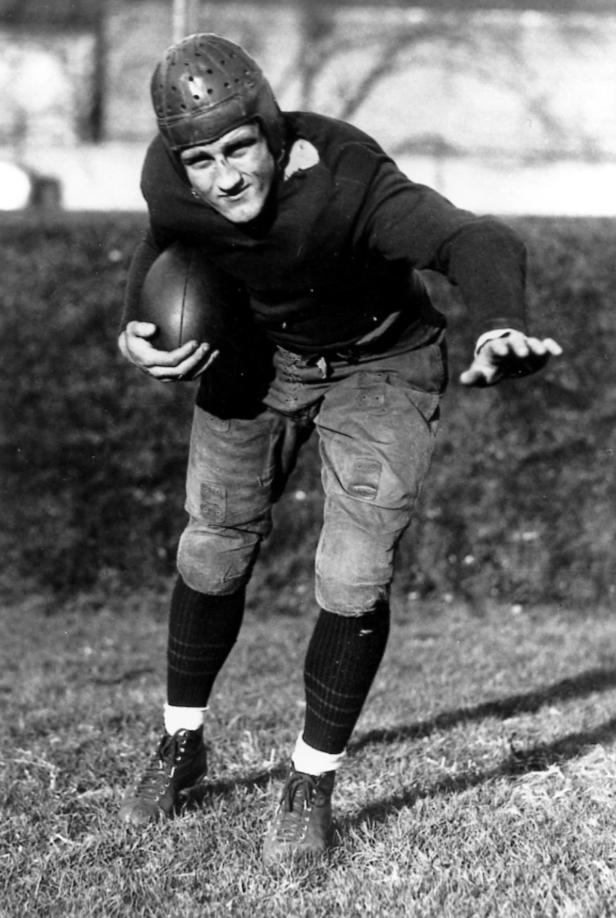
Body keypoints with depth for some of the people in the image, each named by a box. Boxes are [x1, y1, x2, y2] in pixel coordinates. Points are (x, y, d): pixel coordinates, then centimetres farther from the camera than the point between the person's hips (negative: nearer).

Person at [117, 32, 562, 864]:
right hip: (257, 354, 4)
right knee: (213, 553, 9)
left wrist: (500, 327, -78)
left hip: (380, 370, -4)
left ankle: (312, 785, 9)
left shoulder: (350, 186, -40)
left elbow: (478, 242, -57)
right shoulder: (170, 182, -24)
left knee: (354, 582, -11)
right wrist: (135, 331, -14)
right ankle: (181, 745, 33)